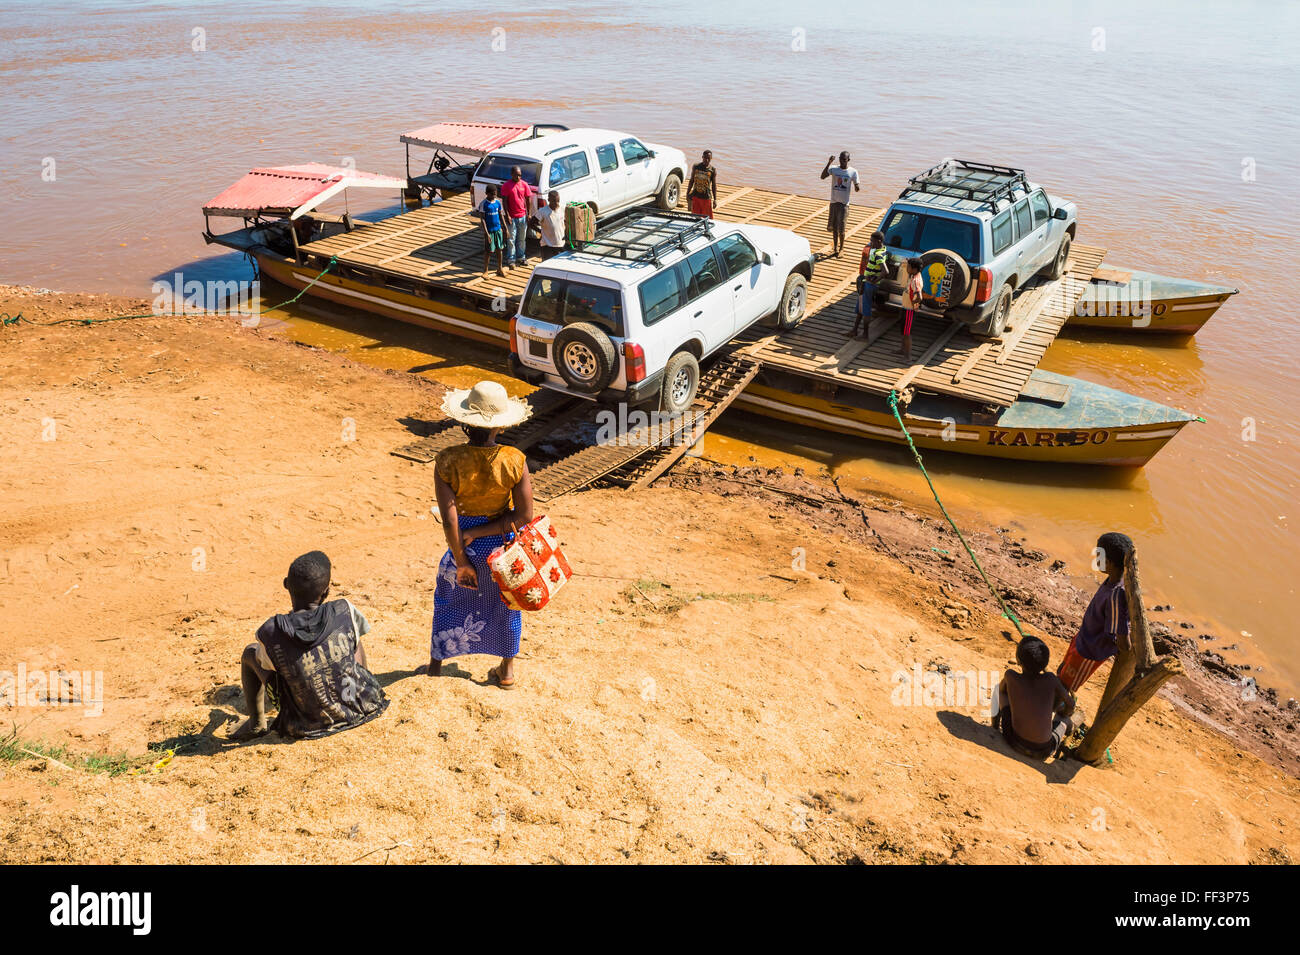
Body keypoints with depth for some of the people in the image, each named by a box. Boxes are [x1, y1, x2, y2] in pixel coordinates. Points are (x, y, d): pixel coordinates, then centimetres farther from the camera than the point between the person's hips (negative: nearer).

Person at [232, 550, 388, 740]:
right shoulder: (345, 611, -16)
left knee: (250, 652, 13)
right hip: (357, 712, 1)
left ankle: (256, 723, 25)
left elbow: (266, 663, 1)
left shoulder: (270, 633, -20)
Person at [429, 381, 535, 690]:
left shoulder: (447, 461, -23)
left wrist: (461, 562, -11)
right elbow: (524, 515, -18)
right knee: (506, 603, 25)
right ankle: (507, 670, 39)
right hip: (504, 546, 1)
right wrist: (478, 533, -14)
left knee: (448, 598, 26)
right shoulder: (514, 460, -20)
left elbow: (448, 520, -23)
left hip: (465, 545, -1)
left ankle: (436, 663, 41)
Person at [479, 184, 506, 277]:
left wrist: (504, 228, 8)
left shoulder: (498, 202, 4)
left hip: (498, 229, 5)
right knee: (489, 251, 0)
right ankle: (485, 271, 12)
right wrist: (486, 233, -19)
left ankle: (499, 269, 23)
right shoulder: (483, 204, -12)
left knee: (499, 249, 10)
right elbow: (482, 219, -13)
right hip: (489, 231, -5)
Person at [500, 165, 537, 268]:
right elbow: (504, 201, -7)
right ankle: (511, 260, 8)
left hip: (522, 216, 3)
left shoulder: (524, 185, 2)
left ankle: (521, 257, 26)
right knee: (511, 239, 1)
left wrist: (529, 214, 1)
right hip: (511, 217, -3)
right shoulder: (506, 186, -7)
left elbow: (528, 199, 7)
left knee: (522, 239, 13)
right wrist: (507, 215, -13)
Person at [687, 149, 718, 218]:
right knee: (695, 216, 9)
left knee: (707, 217, 2)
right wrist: (688, 193, 10)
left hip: (706, 197, -2)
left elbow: (714, 185, -4)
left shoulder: (713, 170, -7)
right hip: (695, 196, 2)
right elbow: (692, 180, 9)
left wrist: (715, 199, -7)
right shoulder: (695, 167, -1)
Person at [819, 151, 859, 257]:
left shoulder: (853, 172, -4)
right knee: (834, 227, 9)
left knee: (841, 228, -5)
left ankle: (841, 248, 14)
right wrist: (829, 163, -26)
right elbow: (822, 176, -17)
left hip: (844, 203, -3)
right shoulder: (834, 169, 0)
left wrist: (858, 188, -26)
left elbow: (856, 189, -1)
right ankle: (835, 249, 21)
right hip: (834, 202, 3)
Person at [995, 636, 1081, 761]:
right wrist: (1057, 717, 37)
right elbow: (1070, 704, 15)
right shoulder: (1050, 678, -1)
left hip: (1016, 744, 0)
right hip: (1044, 753, 1)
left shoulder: (1010, 676, -4)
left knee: (999, 687, 18)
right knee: (1078, 715, 28)